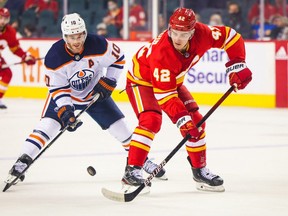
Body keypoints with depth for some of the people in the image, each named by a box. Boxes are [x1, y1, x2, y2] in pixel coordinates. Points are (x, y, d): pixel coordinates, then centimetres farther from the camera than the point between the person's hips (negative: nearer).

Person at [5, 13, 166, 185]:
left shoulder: (98, 45, -26)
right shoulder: (54, 57, -28)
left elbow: (118, 58, -8)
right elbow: (58, 88, -21)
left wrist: (108, 82, -12)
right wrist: (65, 110, -33)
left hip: (95, 93, 2)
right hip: (65, 94, -2)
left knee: (119, 125, 0)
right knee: (48, 124, -22)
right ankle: (22, 162, -19)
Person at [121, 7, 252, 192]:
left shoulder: (201, 34, -26)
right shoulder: (161, 52, -40)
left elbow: (230, 37, -10)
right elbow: (164, 93, -37)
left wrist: (237, 66, -17)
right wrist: (181, 118, -43)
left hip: (172, 80, 7)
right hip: (142, 79, -7)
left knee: (195, 121, 2)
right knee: (151, 120, -29)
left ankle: (200, 170, 17)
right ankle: (132, 170, -26)